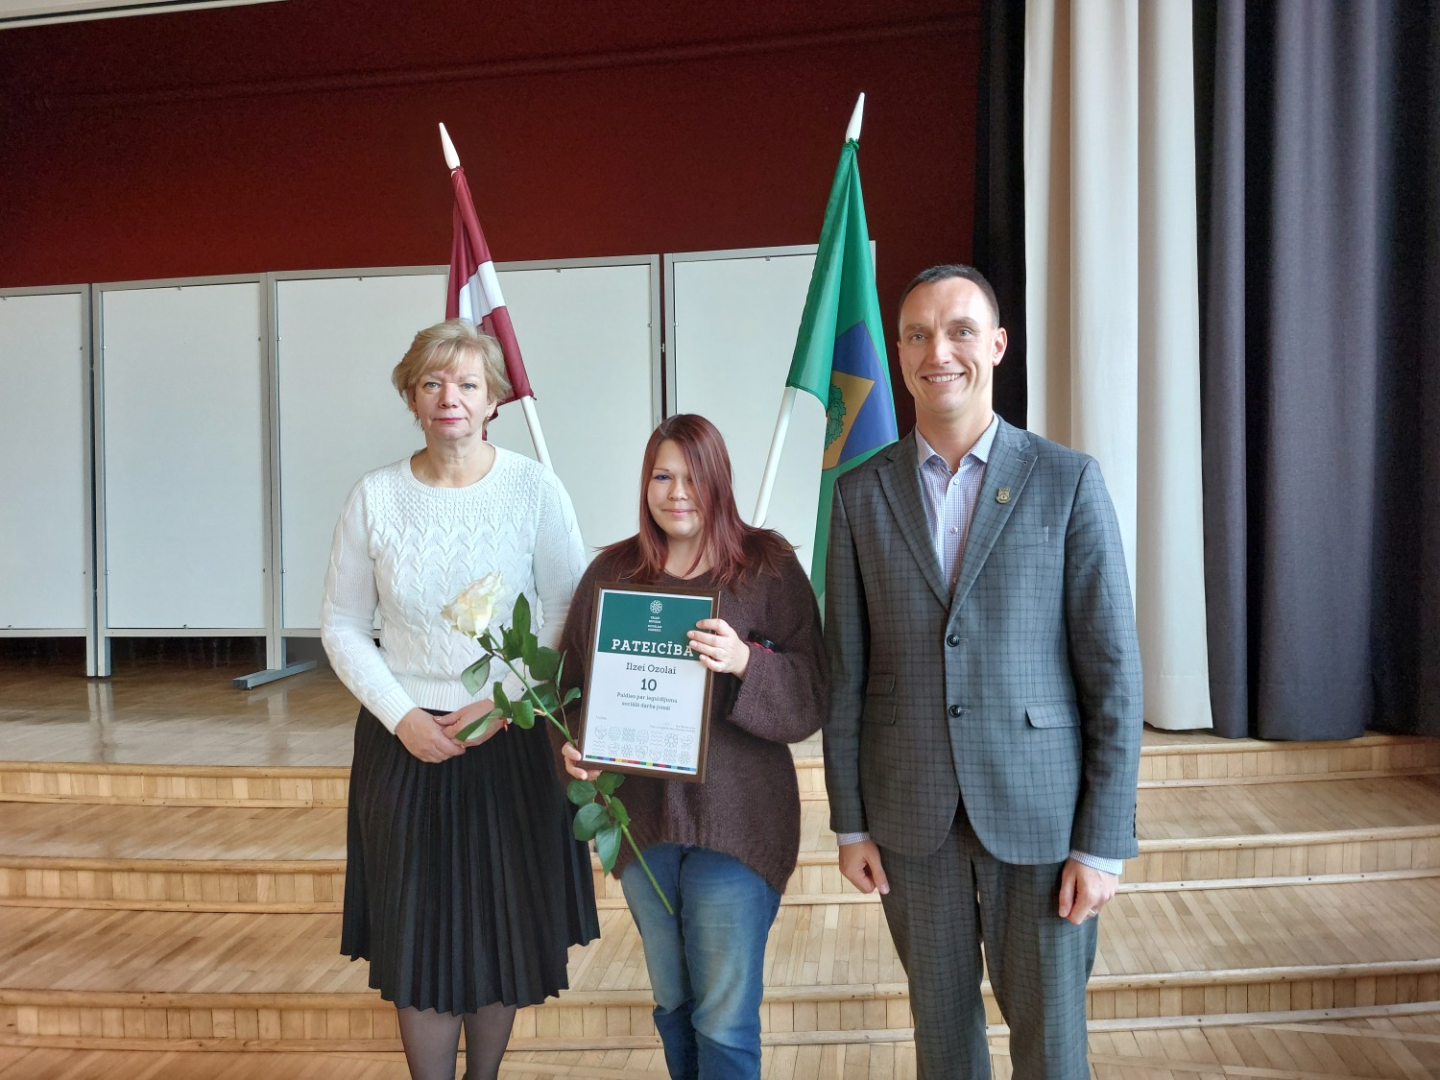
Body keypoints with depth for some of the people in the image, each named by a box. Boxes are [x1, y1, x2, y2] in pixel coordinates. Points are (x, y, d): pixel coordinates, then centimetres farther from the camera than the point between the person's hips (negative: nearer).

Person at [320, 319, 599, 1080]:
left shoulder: (534, 490, -7)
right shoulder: (375, 497, -2)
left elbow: (567, 617, -5)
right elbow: (342, 626, 3)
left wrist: (503, 702, -13)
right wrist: (401, 716, -8)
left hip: (511, 742, 0)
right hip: (405, 743, 1)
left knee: (505, 929, 12)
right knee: (418, 935, 8)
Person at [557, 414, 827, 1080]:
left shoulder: (769, 567, -5)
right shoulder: (611, 571, 5)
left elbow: (809, 699, -10)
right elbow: (575, 684, 10)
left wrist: (744, 663, -27)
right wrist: (572, 749, -8)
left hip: (735, 819, -3)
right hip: (640, 815, 4)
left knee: (726, 1018, 2)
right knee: (670, 1002, 19)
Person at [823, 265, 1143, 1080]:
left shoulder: (1068, 481, -5)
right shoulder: (861, 494, 2)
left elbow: (1113, 669, -6)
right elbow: (845, 670, 4)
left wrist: (1104, 842, -9)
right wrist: (850, 823, 3)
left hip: (1040, 808, -2)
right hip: (911, 813, 2)